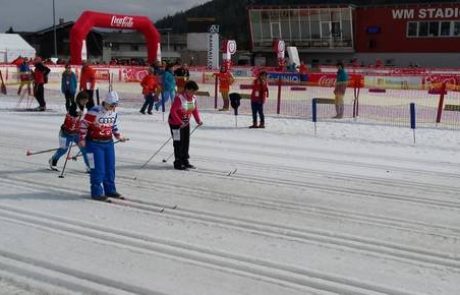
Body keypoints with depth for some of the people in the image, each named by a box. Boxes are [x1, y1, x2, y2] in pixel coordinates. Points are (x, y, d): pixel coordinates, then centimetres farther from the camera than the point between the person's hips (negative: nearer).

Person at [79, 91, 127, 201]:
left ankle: (110, 190, 23)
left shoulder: (114, 113, 5)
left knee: (110, 167, 11)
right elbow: (84, 124, -12)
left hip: (108, 143, 7)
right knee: (98, 169, -7)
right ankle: (97, 192, 3)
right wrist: (82, 139, -12)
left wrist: (118, 136, 22)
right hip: (94, 143, -7)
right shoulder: (94, 111, -18)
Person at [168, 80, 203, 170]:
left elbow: (195, 110, 7)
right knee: (178, 143, -3)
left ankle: (185, 161, 25)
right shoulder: (179, 98, -25)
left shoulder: (193, 98, -2)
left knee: (186, 142, 13)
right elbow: (173, 111, -26)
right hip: (176, 123, -7)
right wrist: (180, 122, -29)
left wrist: (198, 120, -9)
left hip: (186, 123, 8)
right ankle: (178, 163, 6)